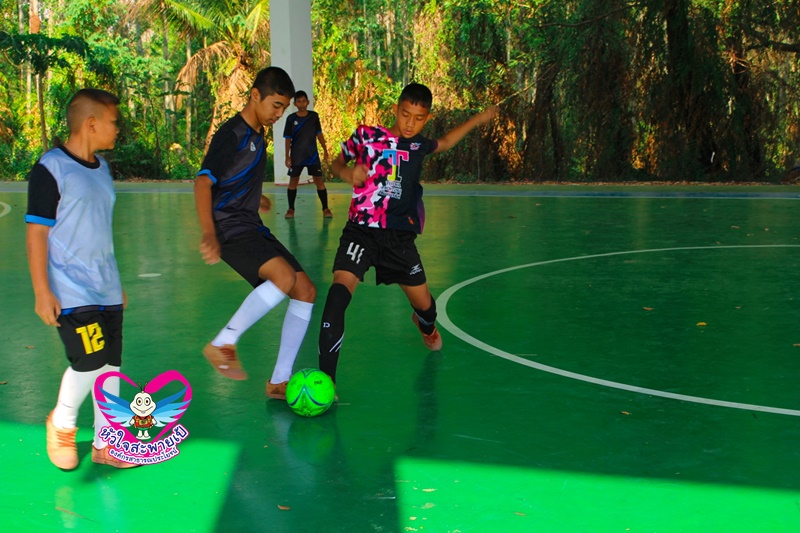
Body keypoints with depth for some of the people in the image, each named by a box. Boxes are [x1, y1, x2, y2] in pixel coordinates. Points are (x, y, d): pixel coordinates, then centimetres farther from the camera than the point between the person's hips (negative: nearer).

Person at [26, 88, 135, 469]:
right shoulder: (50, 169, -11)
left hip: (106, 291, 7)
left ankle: (105, 443, 20)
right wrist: (42, 292, -15)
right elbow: (36, 233, -12)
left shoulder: (101, 167, 12)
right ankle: (61, 423, 16)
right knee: (89, 362, -13)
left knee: (110, 366, 7)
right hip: (71, 292, -7)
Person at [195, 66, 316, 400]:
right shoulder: (231, 134, -12)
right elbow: (203, 182, -22)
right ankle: (223, 344, -15)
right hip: (230, 229, -9)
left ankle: (279, 381, 5)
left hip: (253, 229, 9)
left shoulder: (258, 135, 16)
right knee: (284, 276, -31)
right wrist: (209, 234, -35)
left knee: (305, 292, 1)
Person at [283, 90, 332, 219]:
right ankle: (291, 209, 17)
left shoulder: (314, 116, 0)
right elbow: (288, 139, -1)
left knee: (319, 181, -1)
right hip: (296, 156, -1)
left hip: (313, 155, 1)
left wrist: (325, 151, 7)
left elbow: (319, 134, 8)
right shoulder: (291, 119, -5)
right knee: (293, 181, 6)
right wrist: (287, 156, -5)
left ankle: (325, 208, 6)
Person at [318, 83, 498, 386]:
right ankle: (325, 377, -24)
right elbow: (337, 162, 13)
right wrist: (350, 173, -9)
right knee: (340, 289, -28)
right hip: (362, 230, -4)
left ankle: (426, 326, 55)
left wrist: (478, 119, 37)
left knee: (424, 304, 13)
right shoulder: (366, 135, -2)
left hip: (400, 237, 4)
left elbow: (445, 143, 31)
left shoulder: (418, 145, 8)